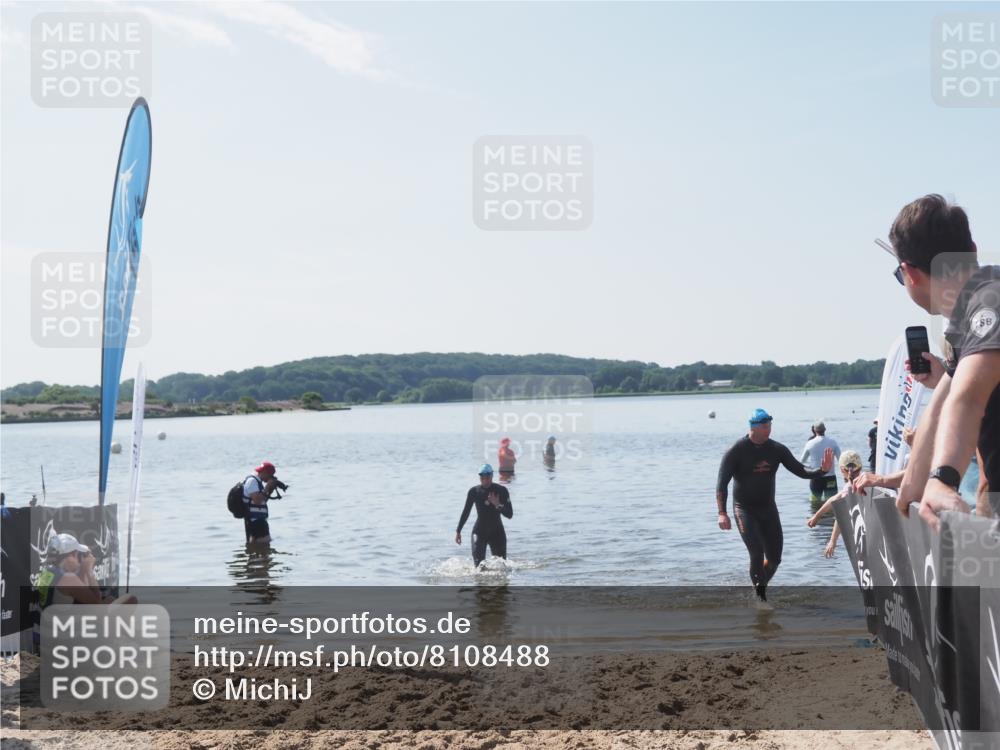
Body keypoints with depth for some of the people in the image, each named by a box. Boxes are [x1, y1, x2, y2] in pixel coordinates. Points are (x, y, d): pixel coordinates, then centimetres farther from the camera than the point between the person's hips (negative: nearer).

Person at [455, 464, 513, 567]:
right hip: (479, 531, 0)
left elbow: (510, 514, -9)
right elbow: (465, 512, 9)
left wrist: (498, 505, -26)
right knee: (478, 563, -14)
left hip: (497, 531, 0)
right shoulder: (474, 492, -3)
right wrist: (458, 531, 8)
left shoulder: (501, 491, -6)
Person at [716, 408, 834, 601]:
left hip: (768, 508, 5)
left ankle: (760, 587, 30)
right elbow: (722, 484, -15)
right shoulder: (736, 451, -13)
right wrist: (722, 513, -26)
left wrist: (822, 470, -19)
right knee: (757, 554, -20)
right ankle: (760, 599, -9)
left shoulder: (777, 450, 0)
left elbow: (801, 471, 2)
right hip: (745, 510, -5)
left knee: (774, 558, 5)